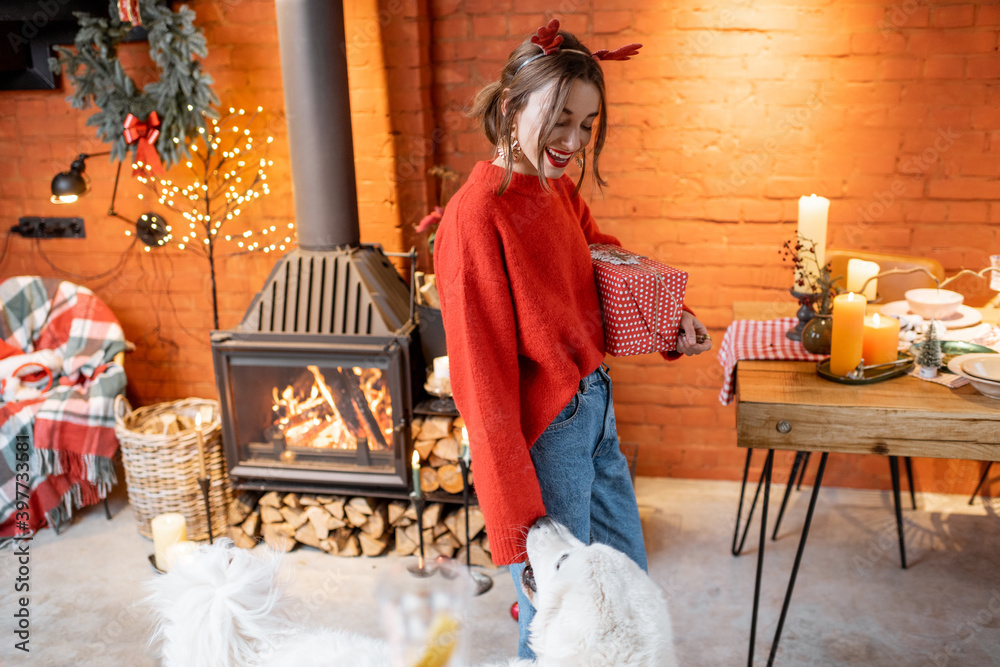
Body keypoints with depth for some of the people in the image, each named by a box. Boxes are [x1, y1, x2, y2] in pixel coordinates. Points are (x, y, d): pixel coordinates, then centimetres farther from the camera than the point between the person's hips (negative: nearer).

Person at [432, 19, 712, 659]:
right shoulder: (478, 212, -21)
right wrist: (518, 528, -20)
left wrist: (671, 318, 3)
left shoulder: (560, 189, 3)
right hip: (545, 434, -8)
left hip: (596, 409, 9)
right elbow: (483, 379, -21)